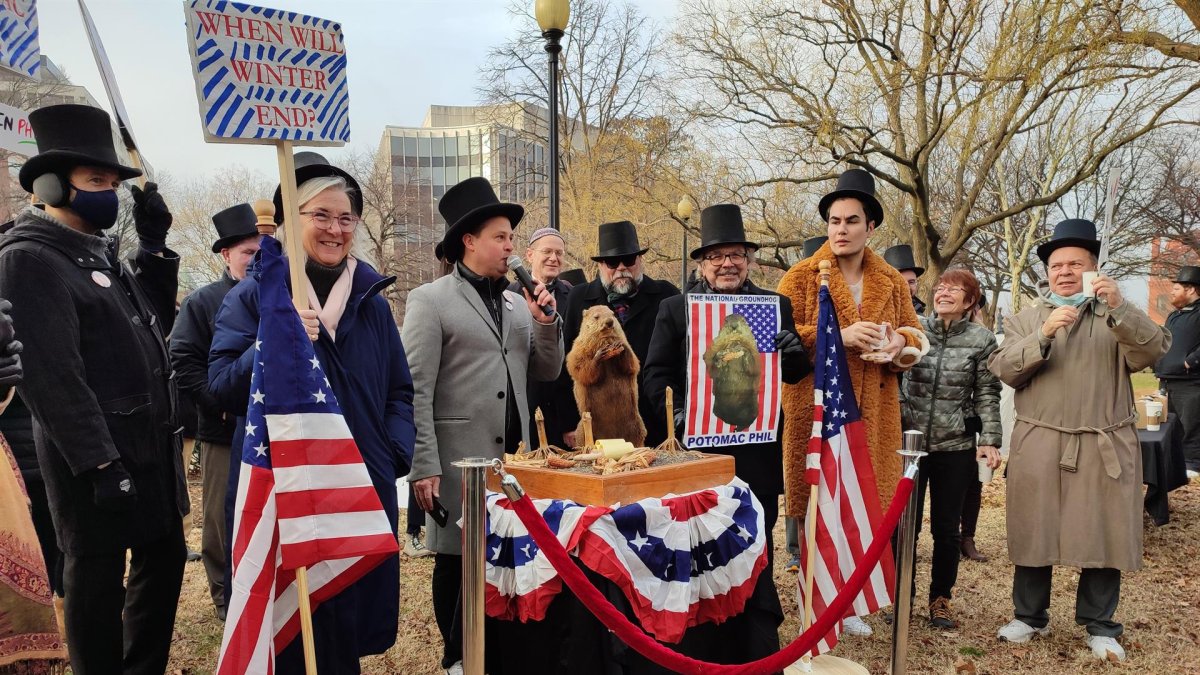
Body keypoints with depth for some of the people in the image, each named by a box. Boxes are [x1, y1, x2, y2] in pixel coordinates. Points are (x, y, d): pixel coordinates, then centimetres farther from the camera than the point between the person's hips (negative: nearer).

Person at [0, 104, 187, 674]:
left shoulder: (99, 251, 13)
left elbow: (154, 325, 15)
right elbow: (52, 376, -20)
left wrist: (154, 246, 7)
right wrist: (99, 463, -22)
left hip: (149, 443, 9)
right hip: (96, 454, -9)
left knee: (164, 557, 18)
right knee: (98, 575, 5)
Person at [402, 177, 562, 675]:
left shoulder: (517, 303, 12)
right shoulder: (429, 301, -6)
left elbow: (546, 373, 13)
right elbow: (415, 393, -10)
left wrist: (546, 321, -1)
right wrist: (423, 466, -15)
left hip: (514, 457, 5)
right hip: (460, 460, -5)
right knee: (458, 563, 8)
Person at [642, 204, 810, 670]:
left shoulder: (776, 306, 8)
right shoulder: (675, 308, 5)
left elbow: (797, 373, 6)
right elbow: (657, 372, 2)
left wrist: (794, 351, -16)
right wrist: (678, 415, -13)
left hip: (756, 451, 1)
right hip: (698, 448, 0)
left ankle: (759, 656, 23)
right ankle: (701, 653, 23)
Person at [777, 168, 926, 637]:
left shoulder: (892, 282, 14)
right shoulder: (801, 276, 2)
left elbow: (915, 339, 20)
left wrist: (898, 344, -4)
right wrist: (838, 336, -17)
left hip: (874, 414, 4)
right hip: (814, 409, -3)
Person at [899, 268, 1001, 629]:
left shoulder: (981, 338, -1)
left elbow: (988, 394, 1)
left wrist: (989, 440, -7)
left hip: (956, 447, 0)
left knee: (946, 528, 10)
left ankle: (940, 599, 26)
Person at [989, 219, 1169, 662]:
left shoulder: (1119, 316, 10)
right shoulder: (1026, 318, 9)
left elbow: (1152, 351, -8)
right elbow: (1003, 368, -5)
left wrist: (1119, 309, -23)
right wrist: (1043, 334, -20)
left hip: (1104, 447, 0)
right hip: (1039, 446, 0)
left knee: (1104, 535, 5)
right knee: (1033, 533, 5)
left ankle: (1099, 624, 21)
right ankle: (1030, 616, 21)